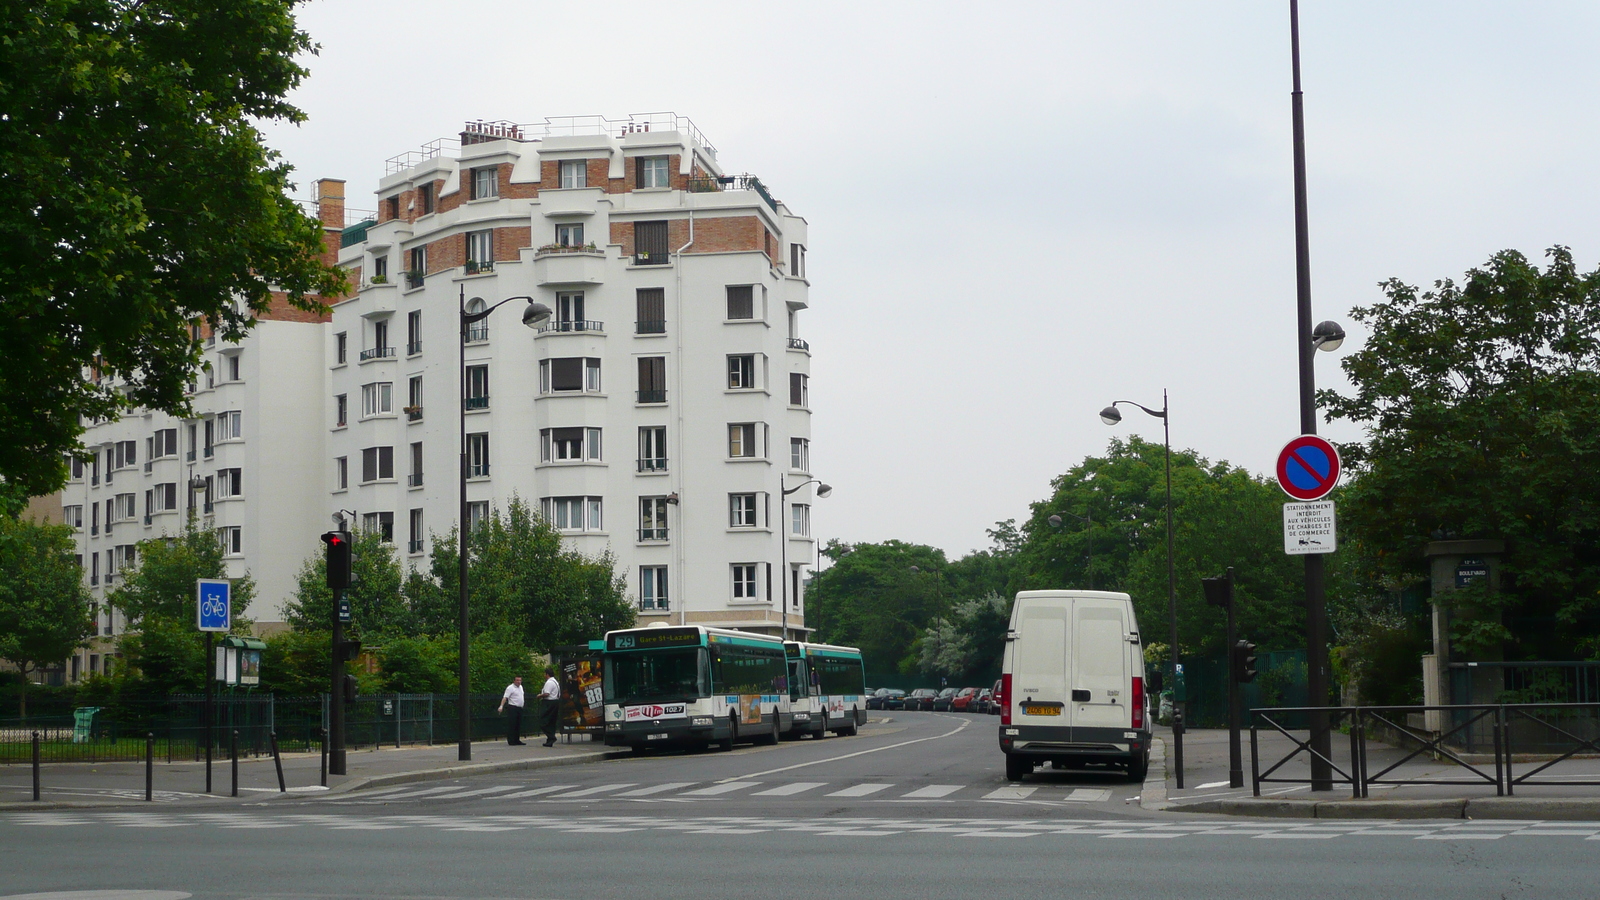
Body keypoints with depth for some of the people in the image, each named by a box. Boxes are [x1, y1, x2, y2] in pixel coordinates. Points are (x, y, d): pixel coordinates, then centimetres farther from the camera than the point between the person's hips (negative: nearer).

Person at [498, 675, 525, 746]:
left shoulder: (520, 687, 16)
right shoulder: (510, 688, -10)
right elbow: (505, 697, -18)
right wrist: (501, 706, -29)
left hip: (519, 708, 8)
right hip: (513, 708, -8)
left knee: (518, 725, 9)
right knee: (512, 725, -8)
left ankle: (517, 740, 13)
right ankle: (511, 741, -8)